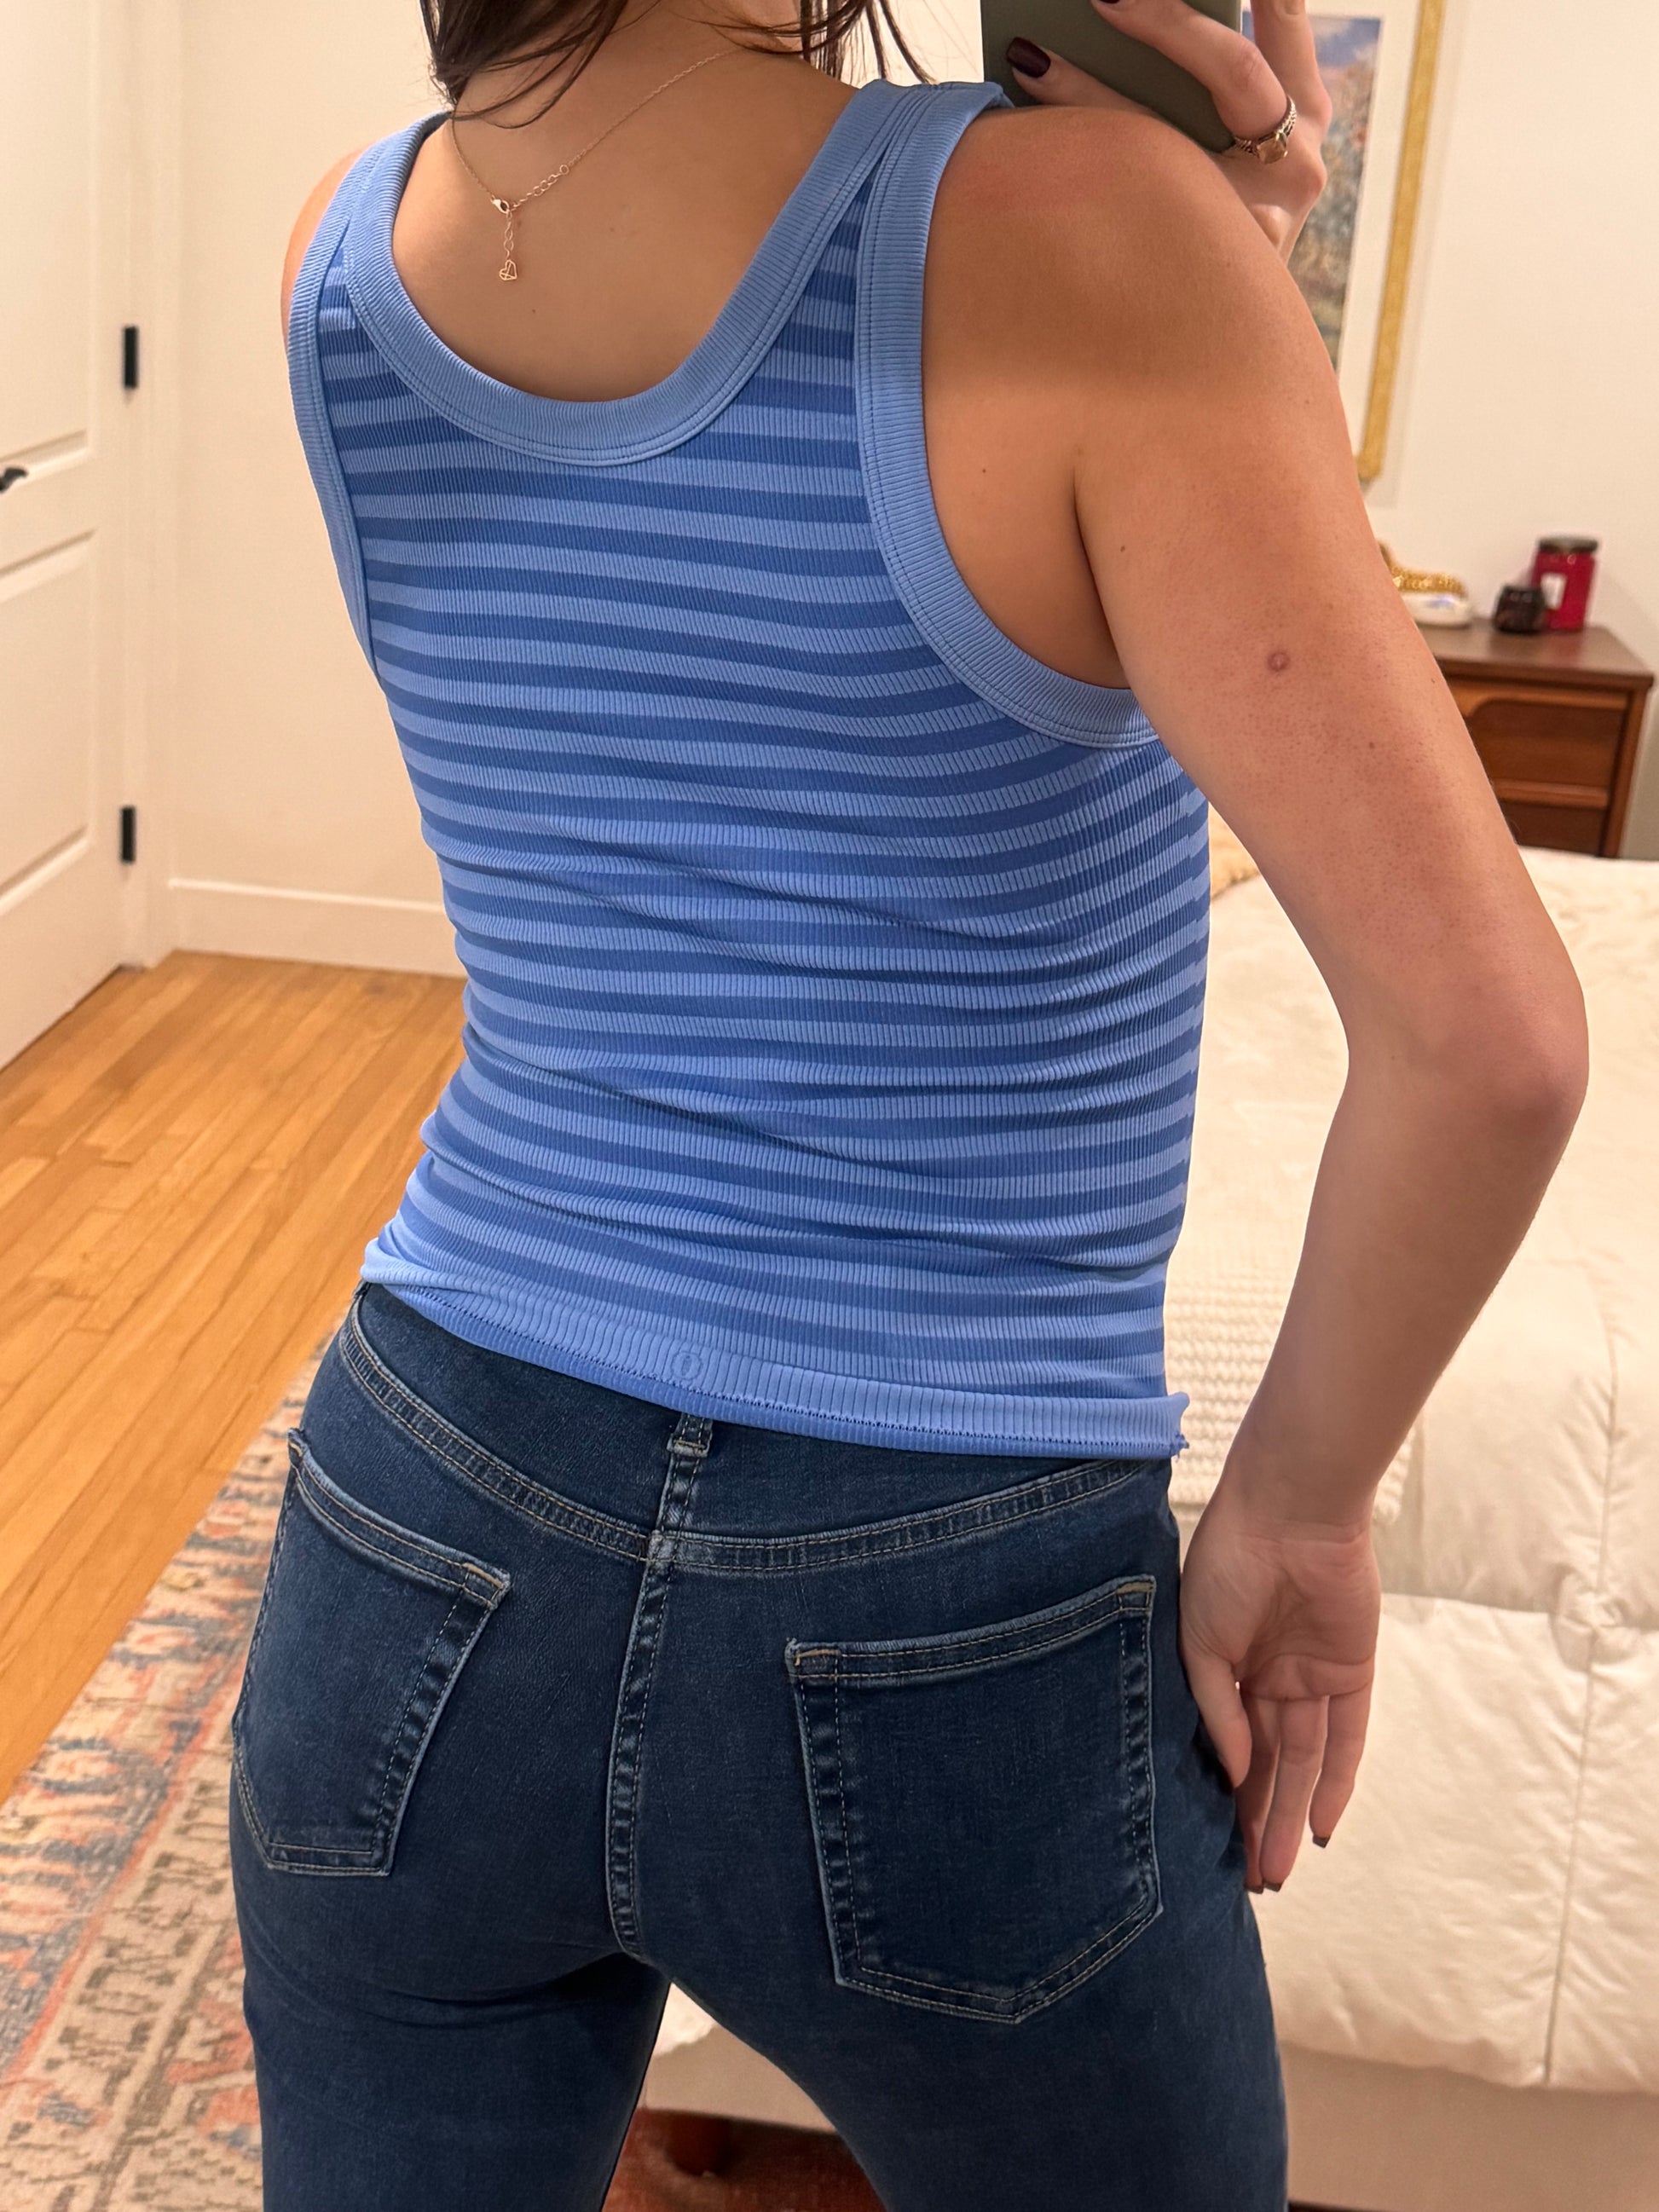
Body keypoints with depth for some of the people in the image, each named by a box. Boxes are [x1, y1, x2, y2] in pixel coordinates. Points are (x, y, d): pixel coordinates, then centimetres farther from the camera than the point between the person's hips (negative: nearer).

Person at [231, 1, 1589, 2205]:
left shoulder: (345, 263, -3)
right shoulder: (1066, 230, -20)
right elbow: (1487, 1032, -21)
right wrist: (1299, 1501, -5)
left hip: (420, 1583, 5)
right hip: (943, 1653, -4)